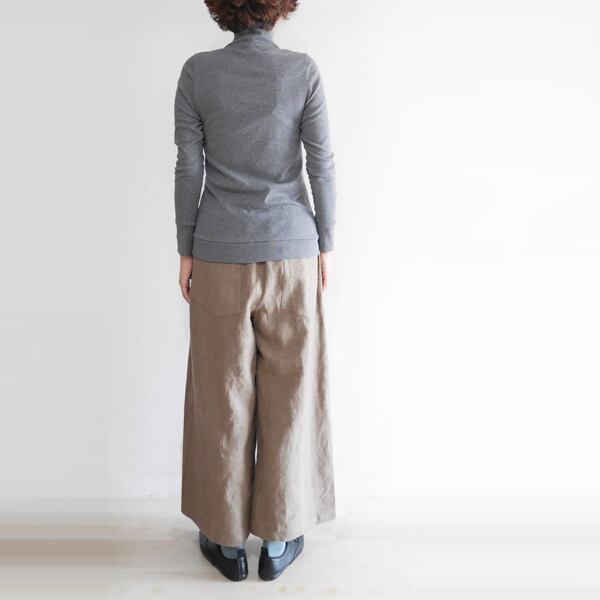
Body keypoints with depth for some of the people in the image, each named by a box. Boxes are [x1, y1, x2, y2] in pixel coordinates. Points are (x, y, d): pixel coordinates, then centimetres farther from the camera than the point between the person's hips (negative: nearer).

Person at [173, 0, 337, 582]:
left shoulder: (197, 71, -1)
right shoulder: (303, 69, -3)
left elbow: (189, 168, -2)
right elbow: (321, 164, -4)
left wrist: (186, 250, 6)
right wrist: (325, 245, 5)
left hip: (221, 255, 1)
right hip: (290, 251, 0)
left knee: (222, 397, 10)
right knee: (287, 394, 10)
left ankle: (227, 539, 24)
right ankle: (278, 539, 23)